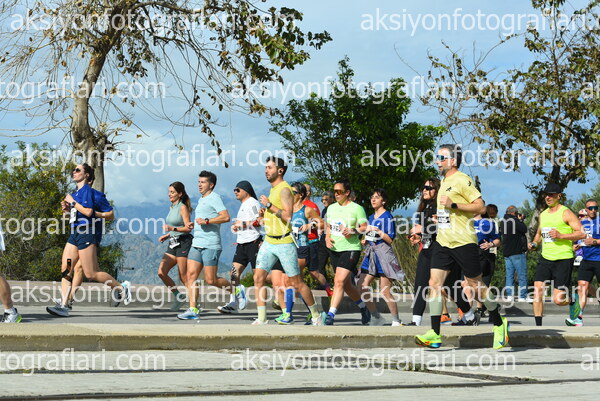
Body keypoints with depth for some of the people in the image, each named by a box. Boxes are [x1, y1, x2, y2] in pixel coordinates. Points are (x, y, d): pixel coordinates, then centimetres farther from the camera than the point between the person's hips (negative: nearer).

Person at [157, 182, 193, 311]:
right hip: (173, 243, 9)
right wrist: (167, 235, 13)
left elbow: (188, 228, -16)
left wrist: (173, 229, -27)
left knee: (184, 277, -6)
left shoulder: (183, 207, -9)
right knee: (161, 272, -2)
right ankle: (179, 297, 11)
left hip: (183, 243, -8)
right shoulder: (172, 207, 16)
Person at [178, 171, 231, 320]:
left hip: (210, 245, -9)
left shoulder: (214, 198, -6)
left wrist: (206, 221, -21)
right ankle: (193, 310, -4)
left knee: (210, 280, -6)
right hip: (196, 244, 9)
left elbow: (226, 217, -19)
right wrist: (194, 224, 15)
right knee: (191, 275, -3)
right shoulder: (201, 200, 22)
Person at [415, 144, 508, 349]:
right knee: (434, 283, -5)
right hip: (443, 241, 8)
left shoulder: (462, 180, -9)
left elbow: (481, 207, -15)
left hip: (463, 242, -8)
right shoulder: (444, 181, 17)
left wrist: (453, 205, -20)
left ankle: (499, 324, 21)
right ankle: (434, 334, -7)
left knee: (475, 285, 2)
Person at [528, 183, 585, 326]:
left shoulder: (565, 213, -6)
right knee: (537, 290, -11)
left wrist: (561, 236, -21)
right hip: (545, 258, 6)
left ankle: (573, 300, 28)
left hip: (563, 260, -6)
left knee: (558, 300, -6)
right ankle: (538, 326, -4)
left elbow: (582, 234, -12)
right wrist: (534, 243, 9)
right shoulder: (543, 215, 14)